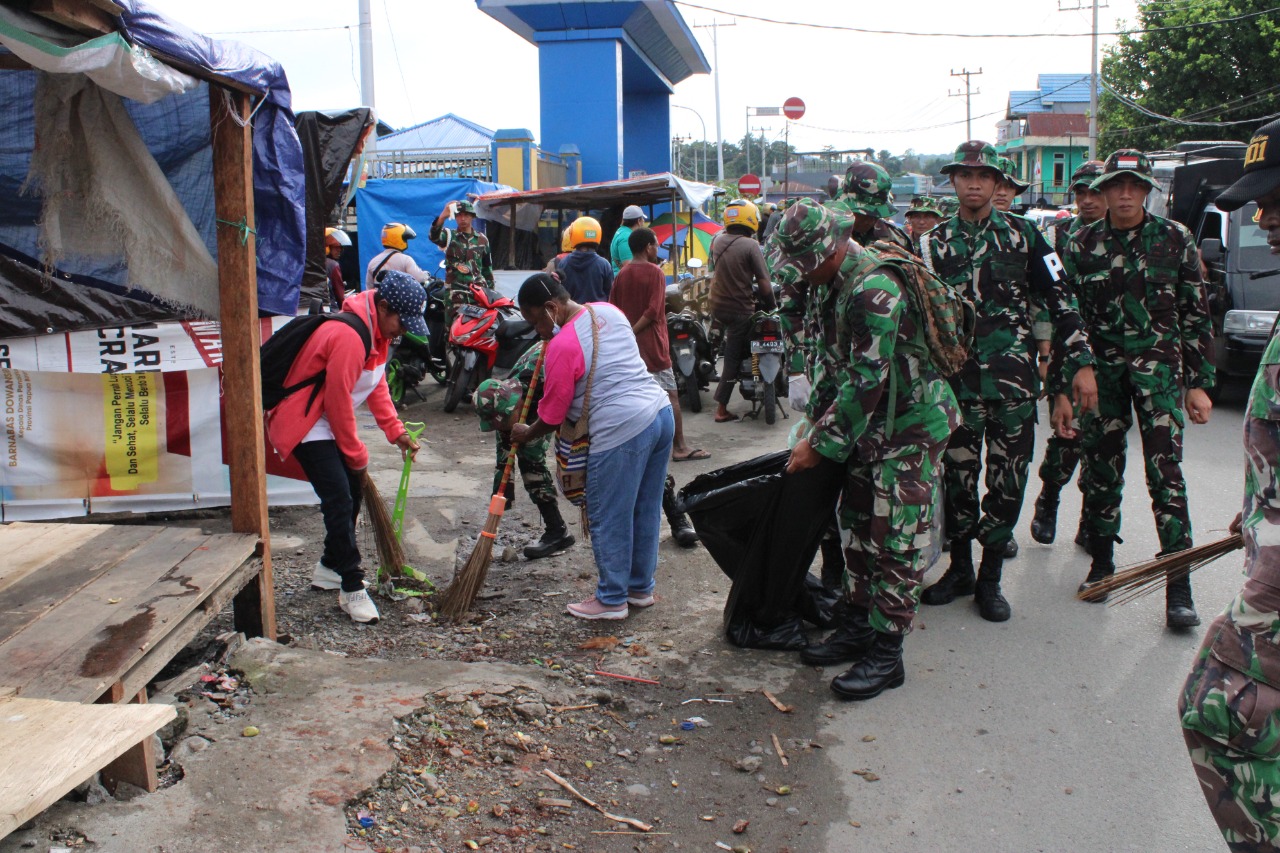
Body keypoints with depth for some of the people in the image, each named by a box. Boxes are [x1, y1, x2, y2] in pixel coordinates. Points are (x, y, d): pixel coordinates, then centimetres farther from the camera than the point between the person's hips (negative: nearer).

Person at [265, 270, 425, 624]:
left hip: (330, 423, 10)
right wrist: (357, 455, -14)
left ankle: (329, 568, 32)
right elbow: (338, 402, -24)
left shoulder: (377, 330, 5)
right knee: (339, 502, -15)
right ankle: (352, 589, -9)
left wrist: (396, 432, 4)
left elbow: (377, 385, 14)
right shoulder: (349, 336, -28)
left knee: (353, 492, 16)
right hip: (306, 426, -10)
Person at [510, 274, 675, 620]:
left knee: (608, 519, 5)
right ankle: (640, 587, 31)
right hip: (661, 412, 9)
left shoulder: (562, 346, -12)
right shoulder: (608, 311, 10)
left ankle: (612, 600, 16)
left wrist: (526, 434, 15)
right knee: (646, 511, 18)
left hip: (621, 430, -9)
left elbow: (552, 416, -4)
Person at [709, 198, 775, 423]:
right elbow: (764, 285, -16)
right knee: (733, 359, 4)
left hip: (717, 308, 5)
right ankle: (721, 409, 8)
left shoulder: (716, 240, 1)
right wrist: (770, 306, 0)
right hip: (740, 310, -5)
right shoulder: (750, 245, -15)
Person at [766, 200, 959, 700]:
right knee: (857, 522, 14)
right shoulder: (827, 282, 4)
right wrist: (814, 421, 6)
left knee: (895, 536, -6)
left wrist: (821, 444, -21)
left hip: (912, 423, -10)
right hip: (870, 422, 10)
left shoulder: (874, 289, -27)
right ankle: (857, 626, 27)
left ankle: (887, 652, 3)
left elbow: (865, 380, -28)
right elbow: (827, 358, 13)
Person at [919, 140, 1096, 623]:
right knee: (957, 475, 6)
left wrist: (1082, 363, -3)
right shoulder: (935, 243, 7)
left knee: (1008, 478, 3)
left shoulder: (1023, 235, 4)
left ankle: (990, 578, 15)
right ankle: (960, 568, 23)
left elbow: (1060, 299, 3)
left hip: (1014, 378, -1)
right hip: (958, 377, 1)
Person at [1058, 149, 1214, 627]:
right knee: (1101, 466, 7)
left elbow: (1197, 314, 5)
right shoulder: (1082, 243, 5)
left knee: (1165, 470, -8)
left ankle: (1179, 586, -5)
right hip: (1101, 367, 2)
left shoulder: (1175, 239, 2)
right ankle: (1101, 561, 25)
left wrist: (1199, 383, 1)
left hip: (1158, 363, -2)